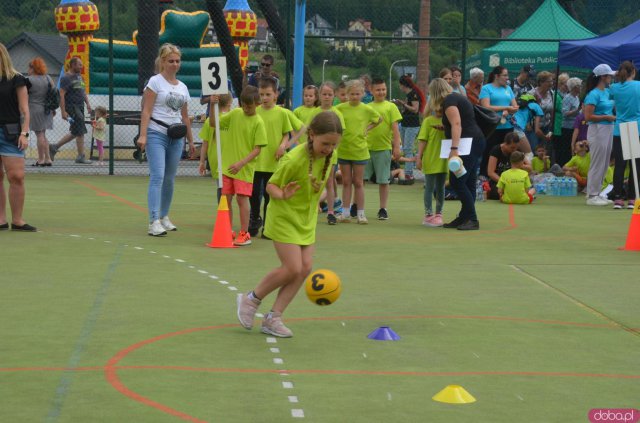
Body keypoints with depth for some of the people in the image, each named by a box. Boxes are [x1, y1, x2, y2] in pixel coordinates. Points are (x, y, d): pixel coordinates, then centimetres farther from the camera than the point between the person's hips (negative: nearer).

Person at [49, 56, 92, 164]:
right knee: (80, 132, -8)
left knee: (75, 133, 12)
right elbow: (61, 95, -16)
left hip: (80, 107, 9)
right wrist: (63, 111, -21)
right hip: (71, 108, -9)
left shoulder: (79, 77, 17)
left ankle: (54, 147, 22)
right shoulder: (66, 78, -11)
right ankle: (81, 156, 0)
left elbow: (84, 92, 25)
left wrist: (88, 103, 12)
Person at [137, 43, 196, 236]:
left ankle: (164, 216, 24)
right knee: (157, 176, -15)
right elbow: (146, 110, -9)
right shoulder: (155, 82, -3)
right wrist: (143, 134, -19)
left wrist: (190, 140, 20)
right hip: (156, 135, -6)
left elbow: (185, 116, 21)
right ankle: (154, 222, -19)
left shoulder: (183, 87, 15)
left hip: (176, 137, 6)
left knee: (170, 179, 11)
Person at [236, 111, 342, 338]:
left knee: (306, 267, -3)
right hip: (284, 217, -7)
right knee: (292, 268, -13)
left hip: (307, 220, 7)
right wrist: (282, 195, -35)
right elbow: (271, 185, -18)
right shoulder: (294, 159, -26)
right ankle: (252, 299, 11)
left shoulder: (329, 155, -5)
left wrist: (317, 198, 9)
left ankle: (273, 318, 5)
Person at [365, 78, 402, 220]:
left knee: (383, 180, 3)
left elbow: (395, 128, -2)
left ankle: (383, 209, 12)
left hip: (383, 148, -2)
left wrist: (397, 147, -8)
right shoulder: (367, 107, 9)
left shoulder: (391, 107, 1)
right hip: (366, 148, 2)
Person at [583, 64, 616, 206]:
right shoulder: (594, 94, -12)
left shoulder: (608, 92, 12)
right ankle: (592, 196, 1)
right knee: (597, 164, -5)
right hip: (598, 130, -9)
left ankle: (596, 193, 21)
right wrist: (606, 117, -13)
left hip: (608, 129, 9)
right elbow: (588, 116, -16)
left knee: (604, 164, 13)